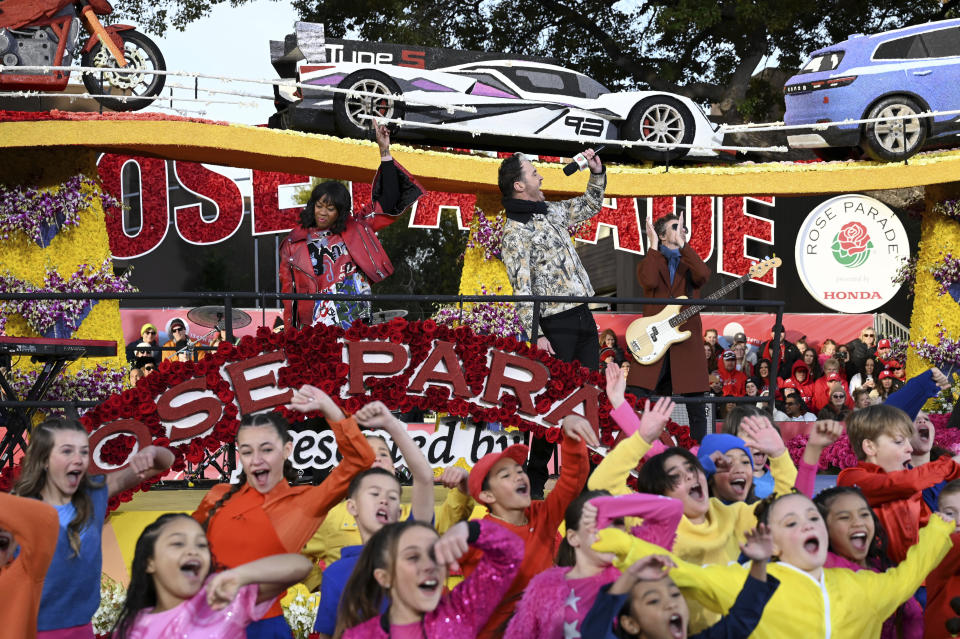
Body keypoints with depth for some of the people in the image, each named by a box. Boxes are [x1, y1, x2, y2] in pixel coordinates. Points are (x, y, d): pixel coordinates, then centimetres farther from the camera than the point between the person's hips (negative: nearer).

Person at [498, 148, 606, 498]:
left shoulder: (551, 212, 15)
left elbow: (591, 205, 33)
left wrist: (597, 172, 18)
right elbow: (522, 288, -15)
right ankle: (534, 480, 4)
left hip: (585, 317, 8)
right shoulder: (515, 232, -10)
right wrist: (535, 335, -20)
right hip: (557, 325, -8)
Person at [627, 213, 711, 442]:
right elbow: (649, 281, -14)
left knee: (696, 407, 1)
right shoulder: (650, 262, 12)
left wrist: (682, 244, -10)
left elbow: (703, 275, -11)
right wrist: (653, 246, -8)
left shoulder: (689, 264, 15)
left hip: (687, 341, 1)